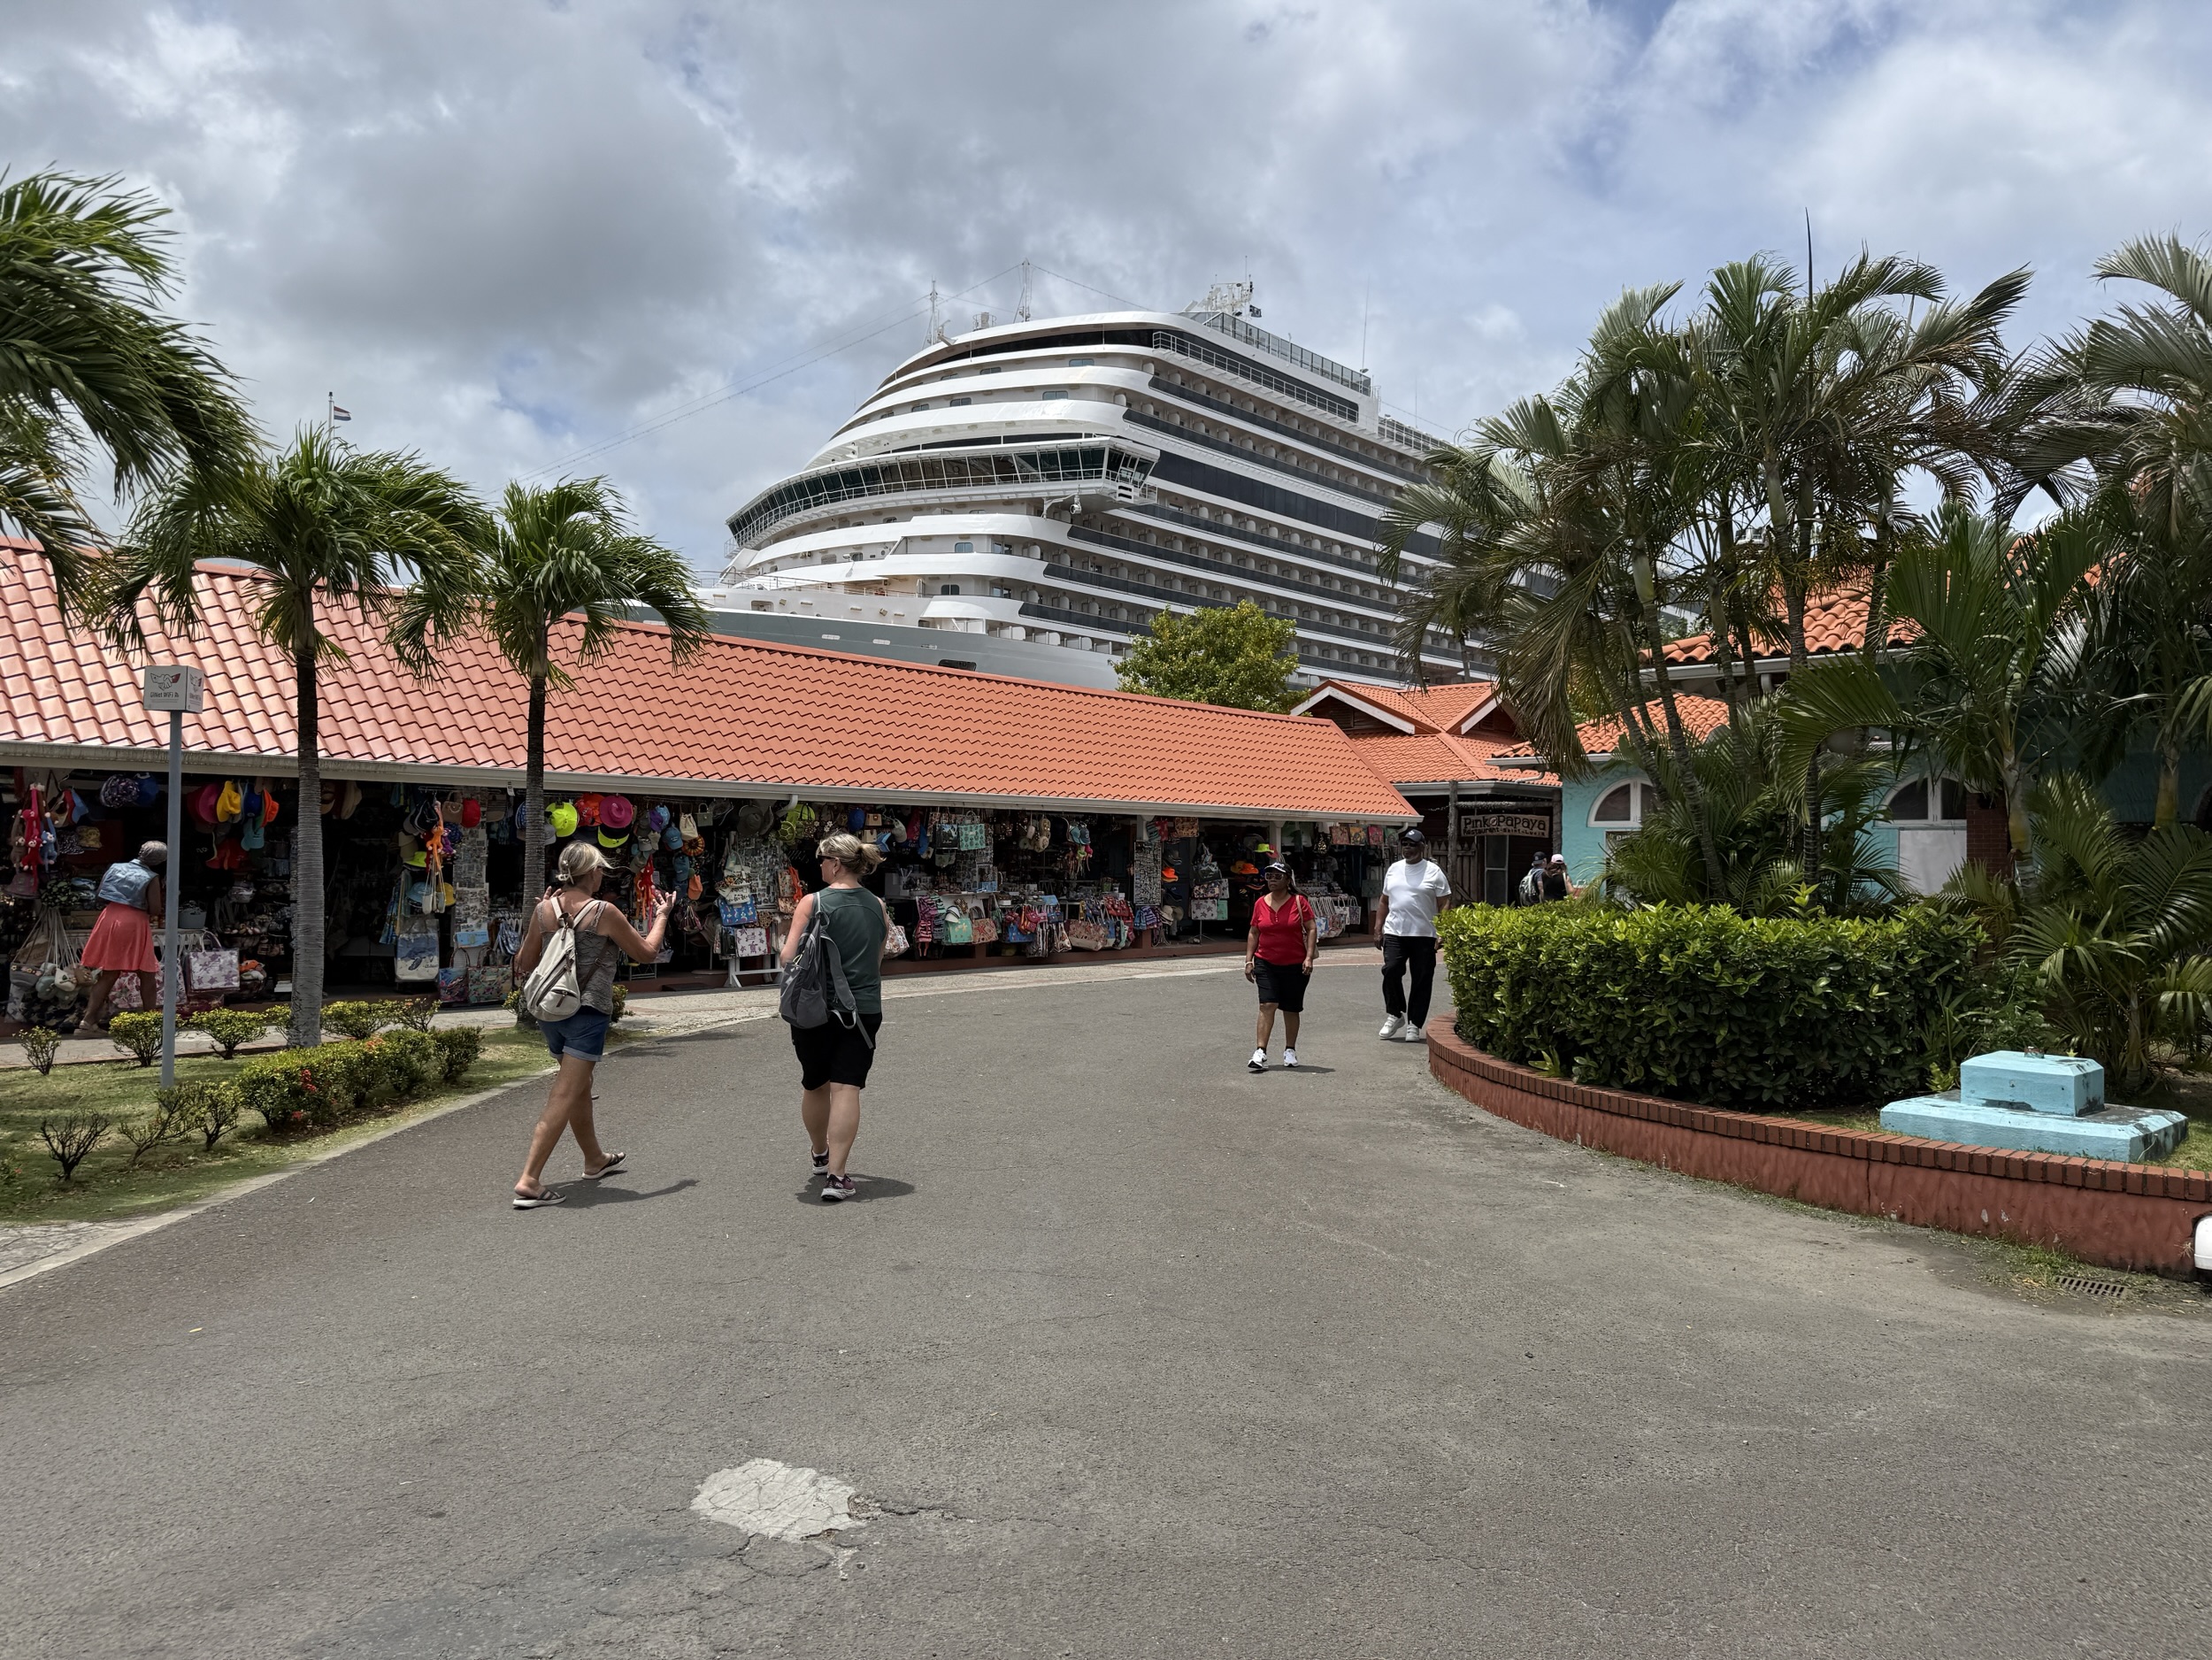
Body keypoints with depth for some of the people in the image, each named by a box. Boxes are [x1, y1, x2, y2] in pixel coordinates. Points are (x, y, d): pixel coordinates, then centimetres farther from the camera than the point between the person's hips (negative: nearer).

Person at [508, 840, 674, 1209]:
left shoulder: (544, 910, 2)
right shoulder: (604, 913, -12)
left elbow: (524, 964, 12)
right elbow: (646, 953, 1)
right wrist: (661, 916, 16)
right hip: (587, 1012, -7)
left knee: (581, 1086, 23)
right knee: (564, 1097, -7)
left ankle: (595, 1160, 41)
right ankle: (529, 1181, -13)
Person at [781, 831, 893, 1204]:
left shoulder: (813, 903, -8)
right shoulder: (877, 907, 6)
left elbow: (788, 957, -10)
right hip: (864, 1009, 2)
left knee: (814, 1085, 18)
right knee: (846, 1088, -3)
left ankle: (821, 1156, 36)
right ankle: (836, 1175, -10)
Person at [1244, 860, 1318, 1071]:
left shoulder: (1299, 902, -2)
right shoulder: (1260, 903, 5)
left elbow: (1312, 929, -2)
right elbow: (1253, 933, 11)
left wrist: (1309, 957, -11)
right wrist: (1249, 960, 6)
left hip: (1295, 965, -1)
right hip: (1266, 964, 1)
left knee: (1291, 1009, 9)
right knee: (1267, 1005, -12)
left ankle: (1290, 1051, 25)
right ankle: (1260, 1053, -15)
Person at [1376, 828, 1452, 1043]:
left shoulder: (1433, 871, 0)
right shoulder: (1393, 869, 13)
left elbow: (1444, 904, -2)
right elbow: (1385, 900, 19)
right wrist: (1379, 928, 14)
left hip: (1424, 935, -3)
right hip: (1395, 933, 3)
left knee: (1422, 980, 1)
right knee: (1391, 971, -11)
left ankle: (1414, 1024, 10)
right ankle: (1395, 1014, 9)